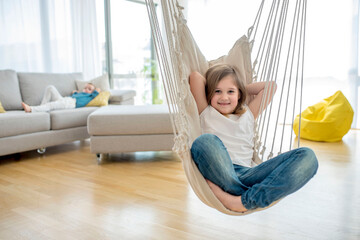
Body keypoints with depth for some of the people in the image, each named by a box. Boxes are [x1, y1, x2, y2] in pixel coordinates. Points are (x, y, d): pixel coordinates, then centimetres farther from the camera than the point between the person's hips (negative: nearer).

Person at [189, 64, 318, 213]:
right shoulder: (207, 113, 22)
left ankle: (245, 201, -36)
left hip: (246, 174, 4)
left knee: (307, 156, -19)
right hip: (218, 172, -3)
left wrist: (242, 89, 35)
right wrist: (215, 88, 30)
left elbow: (271, 85, 30)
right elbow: (195, 76, 15)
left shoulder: (248, 114, 30)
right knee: (206, 140, -36)